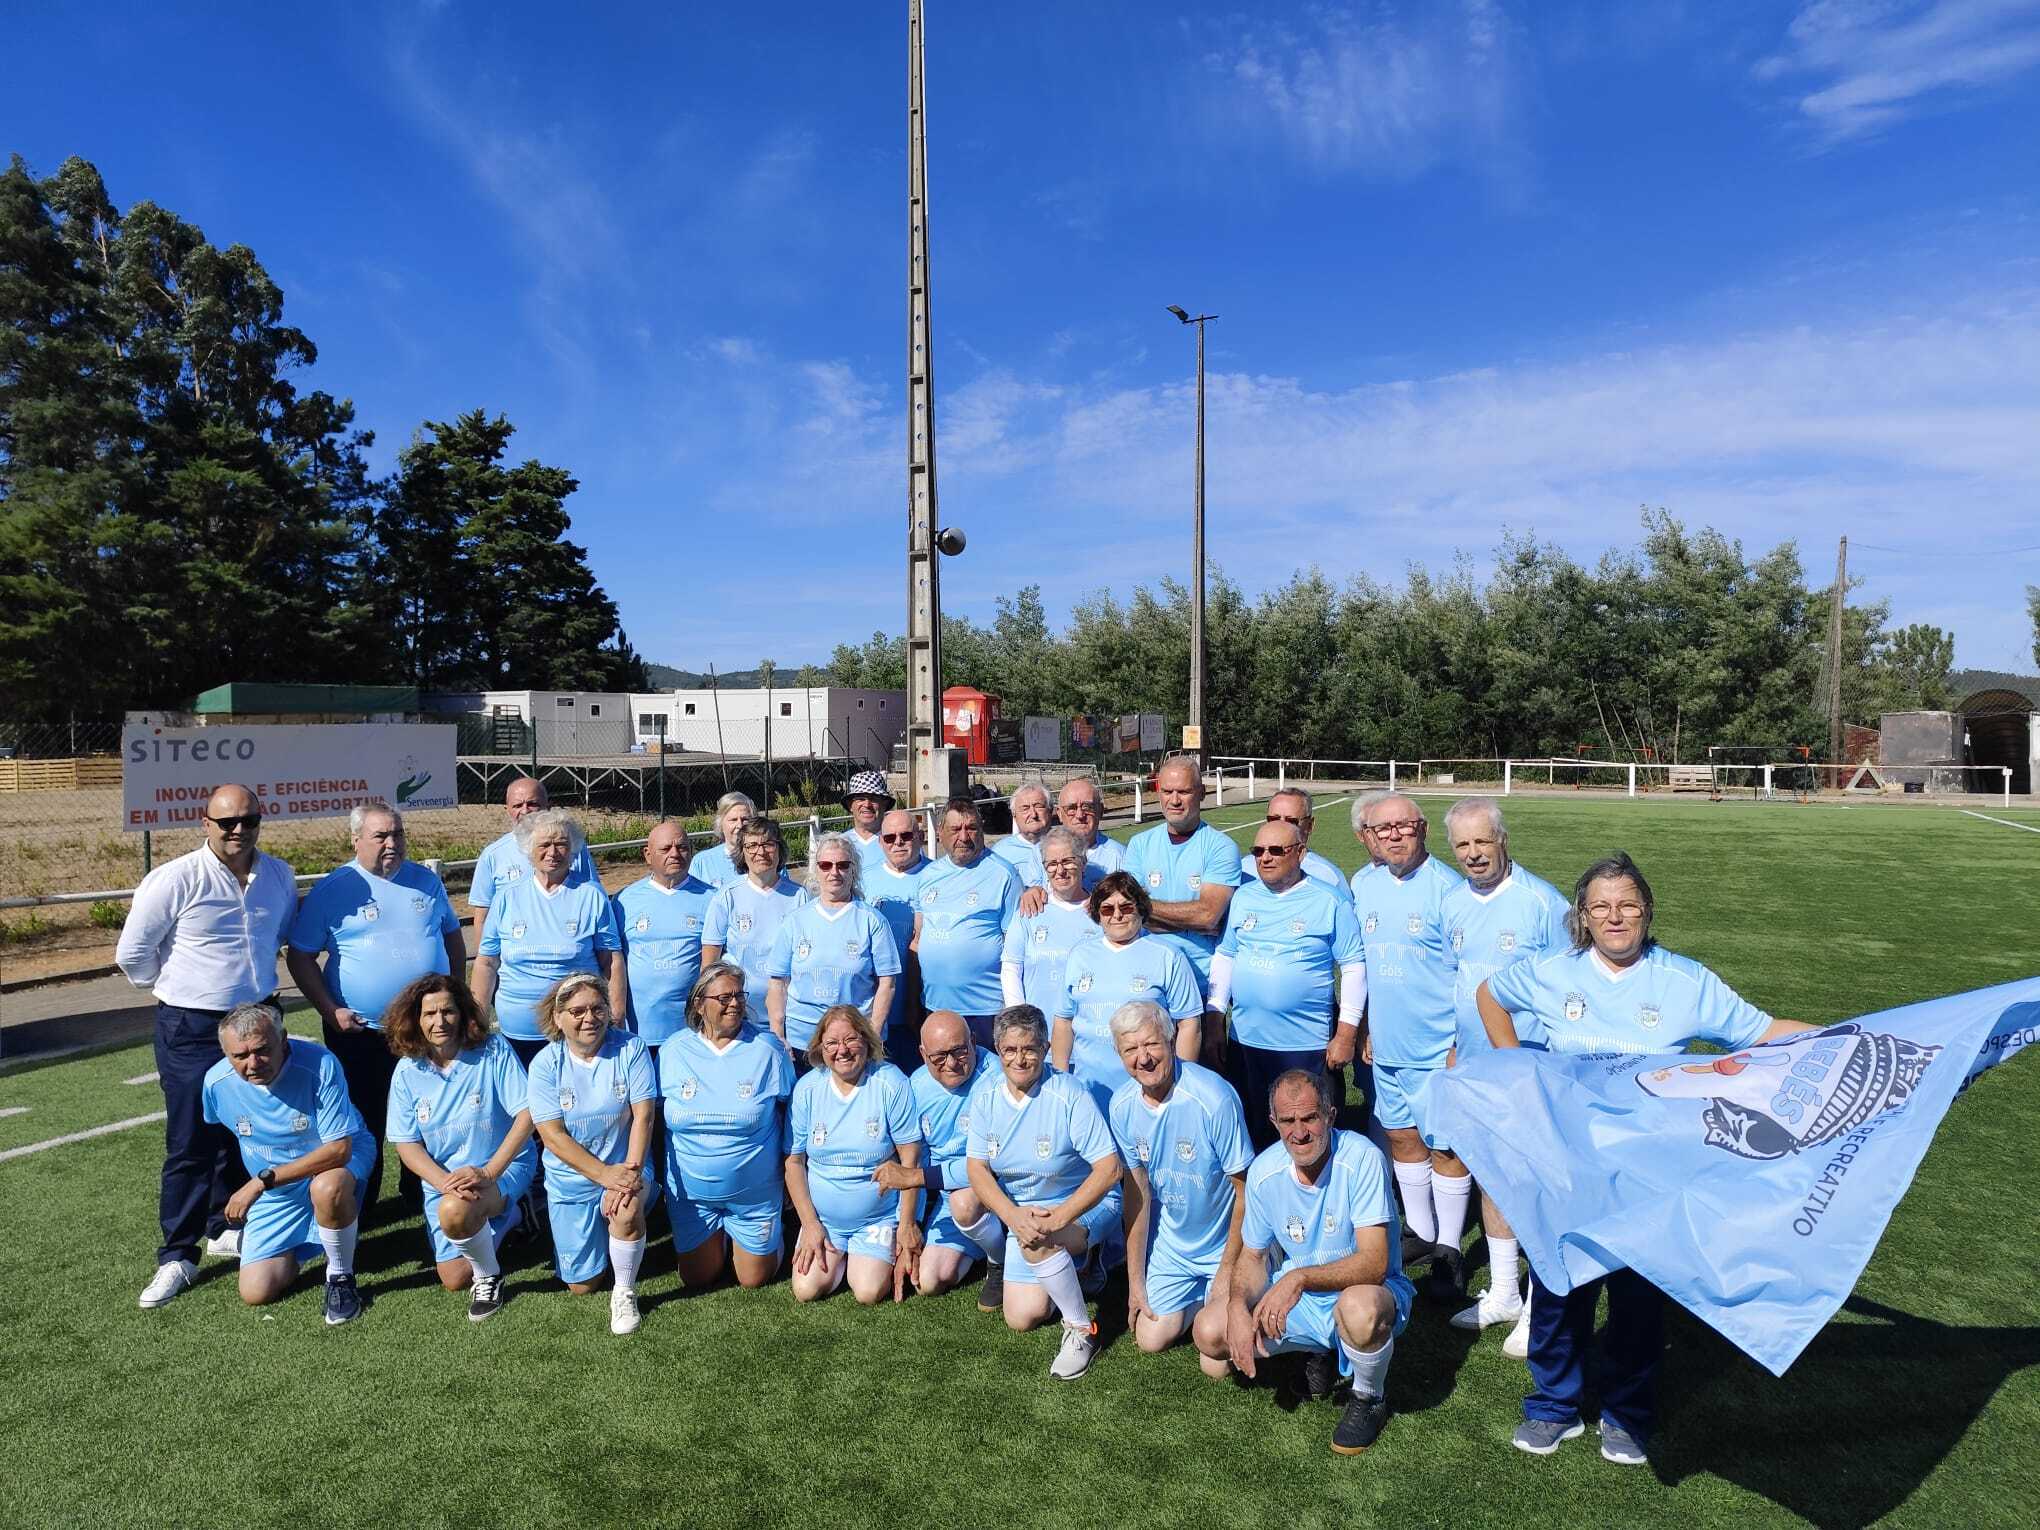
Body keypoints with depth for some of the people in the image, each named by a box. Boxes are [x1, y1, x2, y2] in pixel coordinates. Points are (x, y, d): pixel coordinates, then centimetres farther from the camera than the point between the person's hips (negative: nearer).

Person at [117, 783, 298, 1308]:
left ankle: (225, 1228, 33)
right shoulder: (175, 879, -16)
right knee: (191, 1146, 0)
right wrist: (174, 987, 7)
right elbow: (131, 954, -6)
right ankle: (177, 1257, 12)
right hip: (193, 1030, -5)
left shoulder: (279, 876, 0)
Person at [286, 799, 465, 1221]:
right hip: (360, 1033, -3)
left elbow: (453, 936, 15)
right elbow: (299, 957, -3)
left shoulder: (426, 881, 6)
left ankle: (421, 1194, 31)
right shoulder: (333, 889, -6)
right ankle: (358, 1208, 26)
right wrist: (330, 1010, -11)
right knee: (365, 1126, 9)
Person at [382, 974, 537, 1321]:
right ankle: (497, 1217, 30)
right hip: (442, 1177, 4)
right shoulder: (407, 1071, -3)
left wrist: (488, 1172, -25)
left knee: (455, 1211, -35)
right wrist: (446, 1181, -21)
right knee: (454, 1278, 1)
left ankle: (489, 1274, -5)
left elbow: (527, 1114, -16)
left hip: (504, 1166, -4)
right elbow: (406, 1144, -3)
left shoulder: (493, 1050, -13)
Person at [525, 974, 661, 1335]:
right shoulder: (545, 1064, -10)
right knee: (582, 1285, 6)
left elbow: (643, 1115, -13)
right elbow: (553, 1136, -14)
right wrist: (605, 1174, -23)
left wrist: (630, 1171, -27)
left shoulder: (631, 1049, -11)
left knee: (627, 1211, -36)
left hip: (625, 1168, -1)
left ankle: (625, 1292, -8)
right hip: (571, 1178, 2)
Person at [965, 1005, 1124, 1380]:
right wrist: (1014, 1216, -24)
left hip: (1084, 1207, -5)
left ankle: (1082, 1329, -11)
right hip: (1022, 1210, 6)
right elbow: (977, 1167, -7)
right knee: (1021, 1318, 0)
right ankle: (1076, 1260, 28)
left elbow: (1109, 1169, -25)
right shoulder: (985, 1095, -8)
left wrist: (1058, 1219, -33)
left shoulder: (1070, 1095, -22)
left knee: (1037, 1244, -35)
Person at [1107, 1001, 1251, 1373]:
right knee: (1151, 1339, 5)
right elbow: (1138, 1192, -1)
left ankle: (1219, 1300, 12)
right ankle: (1200, 1297, 32)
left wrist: (1228, 1273, -15)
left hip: (1226, 1244, -5)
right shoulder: (1122, 1106, -11)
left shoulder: (1214, 1099, -29)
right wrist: (1135, 1282, 2)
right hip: (1170, 1242, 5)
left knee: (1212, 1335, -22)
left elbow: (1245, 1193, -20)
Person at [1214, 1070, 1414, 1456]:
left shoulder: (1360, 1157, -24)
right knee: (1211, 1333, -13)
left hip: (1368, 1290, -5)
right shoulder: (1264, 1171, -9)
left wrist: (1301, 1277, -41)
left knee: (1358, 1308, -40)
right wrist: (1238, 1306, -18)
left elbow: (1374, 1263, -29)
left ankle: (1369, 1398, -4)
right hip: (1299, 1298, 5)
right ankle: (1319, 1351, 14)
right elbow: (1252, 1255, 2)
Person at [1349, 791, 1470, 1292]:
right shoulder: (1362, 884, 5)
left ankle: (1448, 1250, 18)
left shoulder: (1445, 886, -14)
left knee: (1446, 1147, 3)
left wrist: (1462, 1043, -14)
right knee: (1402, 1137, 17)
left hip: (1439, 1046, -6)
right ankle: (1422, 1232, 34)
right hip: (1388, 1044, 6)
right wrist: (1365, 1028, 14)